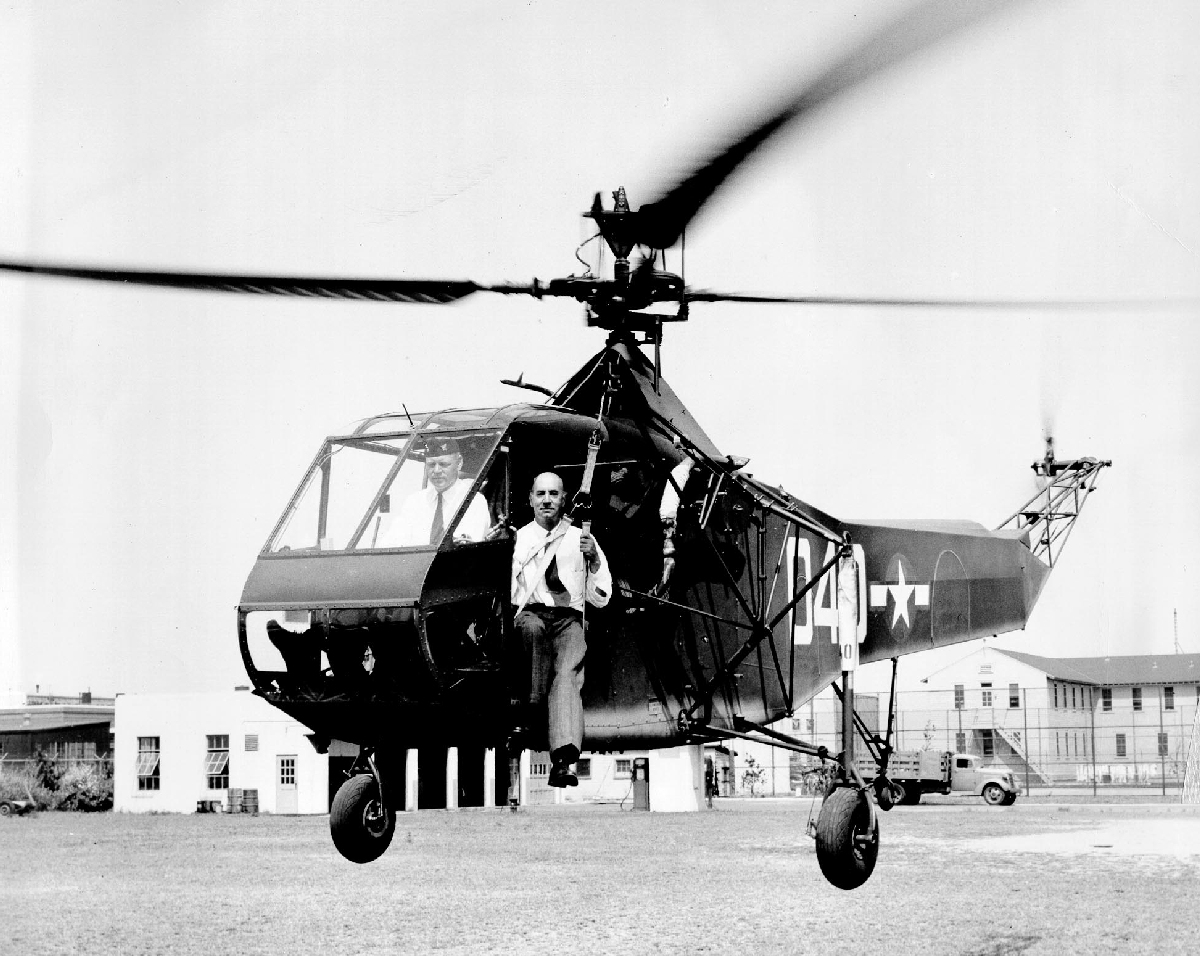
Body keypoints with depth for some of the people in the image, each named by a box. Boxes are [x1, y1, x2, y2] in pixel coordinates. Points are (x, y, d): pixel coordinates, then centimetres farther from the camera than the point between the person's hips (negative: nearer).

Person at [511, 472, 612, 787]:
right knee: (532, 627, -37)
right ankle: (532, 711, -33)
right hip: (530, 614, 0)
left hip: (569, 620, 0)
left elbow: (600, 599, 13)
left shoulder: (580, 539, 17)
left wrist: (594, 560, -1)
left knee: (568, 673, -28)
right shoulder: (517, 538, 17)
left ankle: (563, 761, -45)